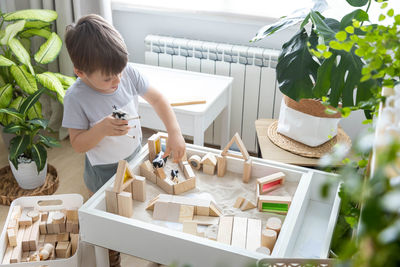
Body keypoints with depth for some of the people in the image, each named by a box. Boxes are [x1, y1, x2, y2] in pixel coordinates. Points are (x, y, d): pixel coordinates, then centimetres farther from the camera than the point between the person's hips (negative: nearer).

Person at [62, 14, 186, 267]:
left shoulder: (128, 73, -20)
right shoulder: (76, 98, -28)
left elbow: (157, 99, -9)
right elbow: (78, 144, -20)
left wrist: (175, 133, -20)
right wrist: (102, 128, -39)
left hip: (135, 156, 4)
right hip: (105, 170, -4)